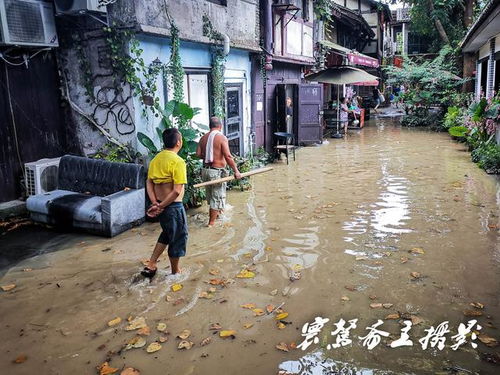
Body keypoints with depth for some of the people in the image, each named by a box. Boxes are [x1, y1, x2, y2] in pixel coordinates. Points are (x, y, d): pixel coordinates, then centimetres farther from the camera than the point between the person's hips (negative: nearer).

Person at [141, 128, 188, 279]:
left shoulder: (156, 159, 5)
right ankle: (175, 272, 28)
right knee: (178, 237, 11)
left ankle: (151, 265, 26)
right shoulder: (177, 161, -19)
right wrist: (161, 206, -15)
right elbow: (177, 191, -24)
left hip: (161, 205, 8)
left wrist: (155, 203, -2)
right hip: (173, 206, -8)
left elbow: (149, 183, 5)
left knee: (167, 234, 26)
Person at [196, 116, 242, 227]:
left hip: (205, 170, 6)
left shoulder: (203, 138, 5)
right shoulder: (221, 137, -12)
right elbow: (228, 156, -20)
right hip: (217, 171, -6)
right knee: (217, 197, 4)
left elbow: (198, 154, 2)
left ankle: (216, 212, 42)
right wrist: (236, 171, -17)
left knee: (210, 195, 22)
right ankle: (211, 222, 8)